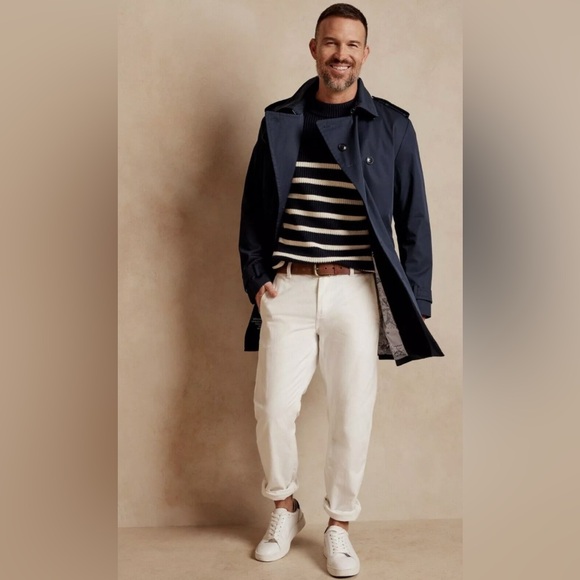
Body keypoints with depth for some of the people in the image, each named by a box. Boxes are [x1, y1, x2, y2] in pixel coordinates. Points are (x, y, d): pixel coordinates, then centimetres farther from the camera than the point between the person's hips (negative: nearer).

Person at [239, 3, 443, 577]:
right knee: (274, 406, 1)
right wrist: (256, 277, 1)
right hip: (288, 290, 1)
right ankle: (285, 508, 27)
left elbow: (413, 219, 4)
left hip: (356, 292, -1)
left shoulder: (391, 126, 3)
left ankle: (339, 526, 24)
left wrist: (415, 302, 1)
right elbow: (254, 207, 11)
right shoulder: (279, 121, 7)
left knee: (352, 414, 3)